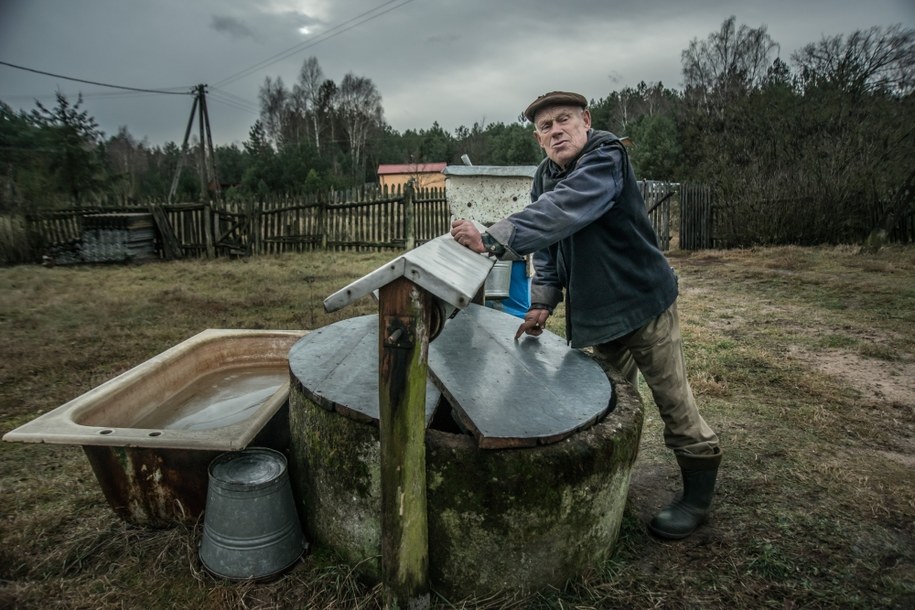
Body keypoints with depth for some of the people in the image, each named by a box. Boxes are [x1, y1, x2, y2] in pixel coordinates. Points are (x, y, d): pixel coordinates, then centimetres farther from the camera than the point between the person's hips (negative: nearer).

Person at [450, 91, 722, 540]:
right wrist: (543, 302, -1)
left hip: (642, 300, -6)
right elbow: (548, 245, 9)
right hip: (595, 311, 7)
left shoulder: (606, 159, -19)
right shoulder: (545, 175, 6)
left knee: (672, 398, 5)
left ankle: (698, 491, 24)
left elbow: (560, 213, -37)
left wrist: (491, 240, -44)